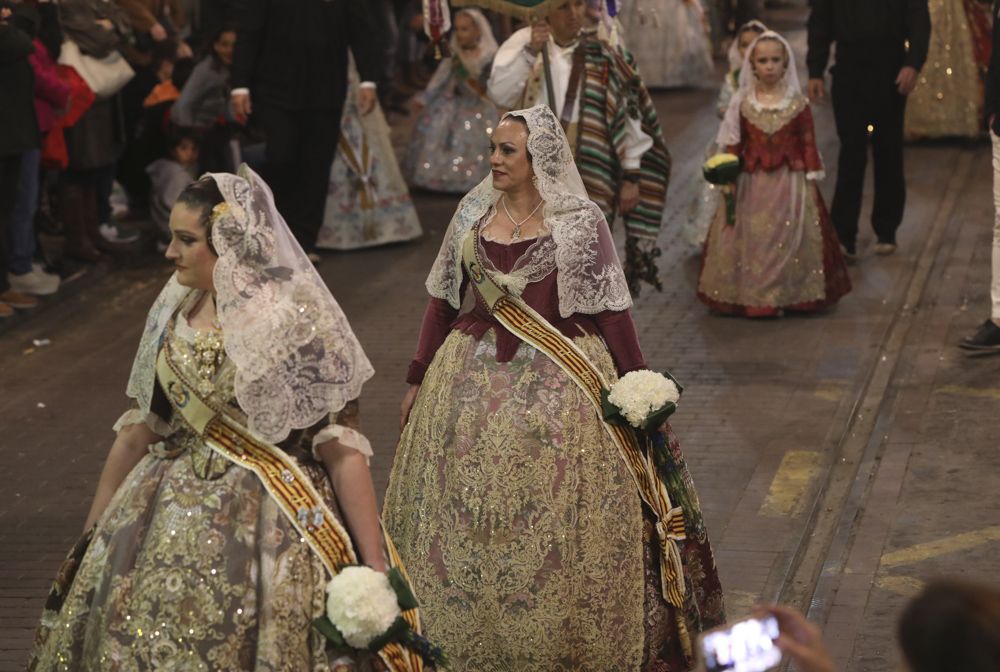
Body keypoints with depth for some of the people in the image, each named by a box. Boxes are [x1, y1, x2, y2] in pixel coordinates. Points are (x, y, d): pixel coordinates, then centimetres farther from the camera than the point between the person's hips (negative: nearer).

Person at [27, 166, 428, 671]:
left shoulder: (297, 321, -13)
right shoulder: (174, 312, 3)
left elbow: (342, 448, -14)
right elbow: (139, 429, 10)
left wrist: (374, 565, -16)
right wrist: (93, 535, 13)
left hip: (271, 525, -5)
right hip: (175, 514, 5)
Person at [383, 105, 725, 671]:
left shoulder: (579, 221, -6)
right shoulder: (473, 212, 5)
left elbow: (611, 310, -5)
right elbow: (444, 301, 10)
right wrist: (420, 379, 12)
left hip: (560, 389, -4)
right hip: (472, 381, 4)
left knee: (558, 519, 2)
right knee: (467, 517, 9)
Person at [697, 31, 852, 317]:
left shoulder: (797, 103, -1)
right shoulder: (742, 103, 2)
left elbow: (808, 143, 1)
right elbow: (733, 143, 4)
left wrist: (811, 179, -2)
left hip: (789, 182, -1)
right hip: (752, 182, 1)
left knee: (789, 237, 0)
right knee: (750, 237, 2)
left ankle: (786, 295, 10)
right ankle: (750, 295, 11)